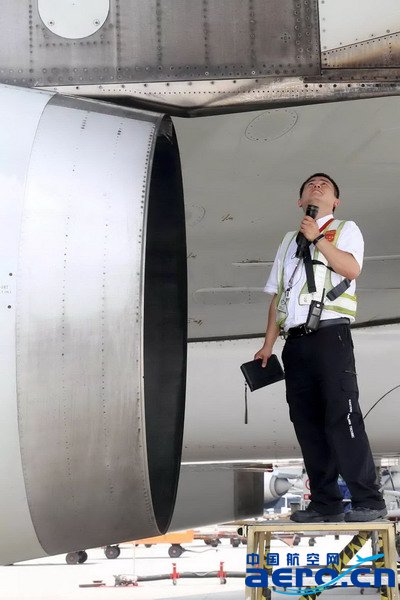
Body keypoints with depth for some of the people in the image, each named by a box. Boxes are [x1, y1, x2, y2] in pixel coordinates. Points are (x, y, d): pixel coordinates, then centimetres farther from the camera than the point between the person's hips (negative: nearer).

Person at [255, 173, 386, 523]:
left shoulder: (345, 229, 12)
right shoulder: (289, 241, 25)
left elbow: (351, 268, -9)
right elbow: (277, 296, 22)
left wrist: (317, 239, -13)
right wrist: (268, 345, 15)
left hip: (330, 335, -5)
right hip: (296, 341, 6)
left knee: (341, 417, -14)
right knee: (307, 422, 1)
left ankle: (368, 500, -13)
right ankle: (325, 503, 4)